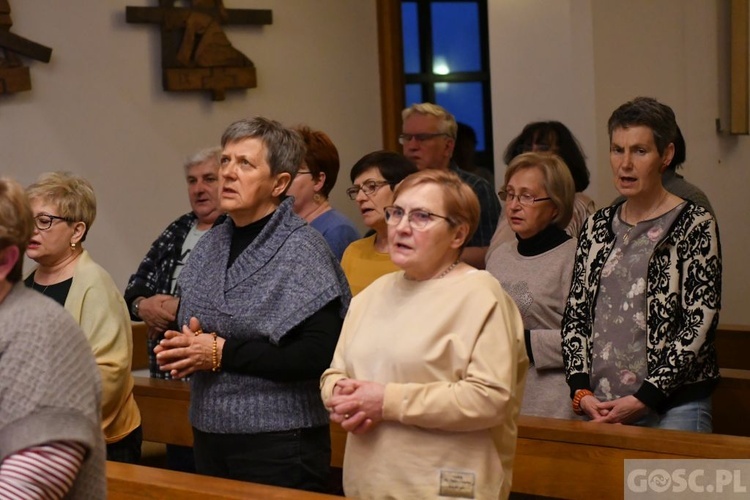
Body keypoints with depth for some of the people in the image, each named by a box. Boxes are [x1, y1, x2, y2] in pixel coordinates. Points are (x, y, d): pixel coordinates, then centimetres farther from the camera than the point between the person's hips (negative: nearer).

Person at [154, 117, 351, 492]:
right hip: (210, 435, 6)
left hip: (279, 446, -6)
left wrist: (222, 353, -17)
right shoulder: (211, 244, 8)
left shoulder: (301, 250, -12)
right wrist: (185, 348, -4)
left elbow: (318, 355, -21)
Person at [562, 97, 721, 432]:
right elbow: (574, 314, 10)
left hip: (672, 407, -4)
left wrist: (644, 398, -13)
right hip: (598, 406, 4)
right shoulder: (597, 227, 11)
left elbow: (700, 326, -9)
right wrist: (581, 390, -3)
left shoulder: (695, 226, -4)